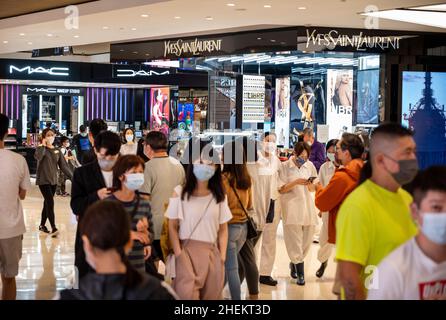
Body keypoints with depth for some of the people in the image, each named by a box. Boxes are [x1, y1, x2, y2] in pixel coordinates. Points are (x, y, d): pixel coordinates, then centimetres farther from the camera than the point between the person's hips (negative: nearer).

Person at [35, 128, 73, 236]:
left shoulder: (57, 151, 8)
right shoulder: (41, 149, -6)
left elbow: (63, 166, 8)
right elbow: (38, 157, -30)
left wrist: (72, 177, 1)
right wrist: (43, 145, -19)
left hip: (53, 180, 5)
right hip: (43, 180, -5)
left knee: (47, 203, 12)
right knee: (50, 203, -15)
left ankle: (42, 225, 26)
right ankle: (53, 228, -18)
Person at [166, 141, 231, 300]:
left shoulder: (220, 196, 7)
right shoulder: (180, 192, -1)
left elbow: (223, 229, 9)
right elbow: (172, 227, 0)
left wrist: (222, 256, -1)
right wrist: (178, 254, -9)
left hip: (212, 253, 3)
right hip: (187, 250, -3)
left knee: (211, 295, 8)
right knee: (186, 295, -14)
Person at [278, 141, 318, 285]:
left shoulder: (310, 165, 8)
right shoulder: (285, 166, -2)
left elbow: (313, 189, 13)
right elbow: (281, 189, -3)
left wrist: (310, 185, -10)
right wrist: (295, 182, -17)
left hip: (307, 207, 4)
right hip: (292, 207, -4)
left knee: (306, 240, 7)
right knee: (295, 241, -6)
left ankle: (294, 263, 29)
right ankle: (300, 273, -1)